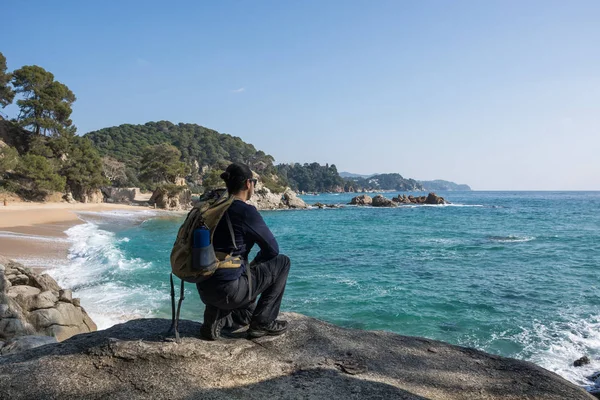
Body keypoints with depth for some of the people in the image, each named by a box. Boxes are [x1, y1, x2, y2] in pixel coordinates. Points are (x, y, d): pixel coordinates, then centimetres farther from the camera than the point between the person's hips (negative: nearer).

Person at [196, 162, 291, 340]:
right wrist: (255, 264, 16)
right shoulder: (246, 211, -13)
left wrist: (250, 266, 25)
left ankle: (218, 316, 15)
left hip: (204, 290, 9)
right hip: (228, 290, -8)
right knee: (282, 262, 9)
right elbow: (272, 249, -4)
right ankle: (262, 322, 10)